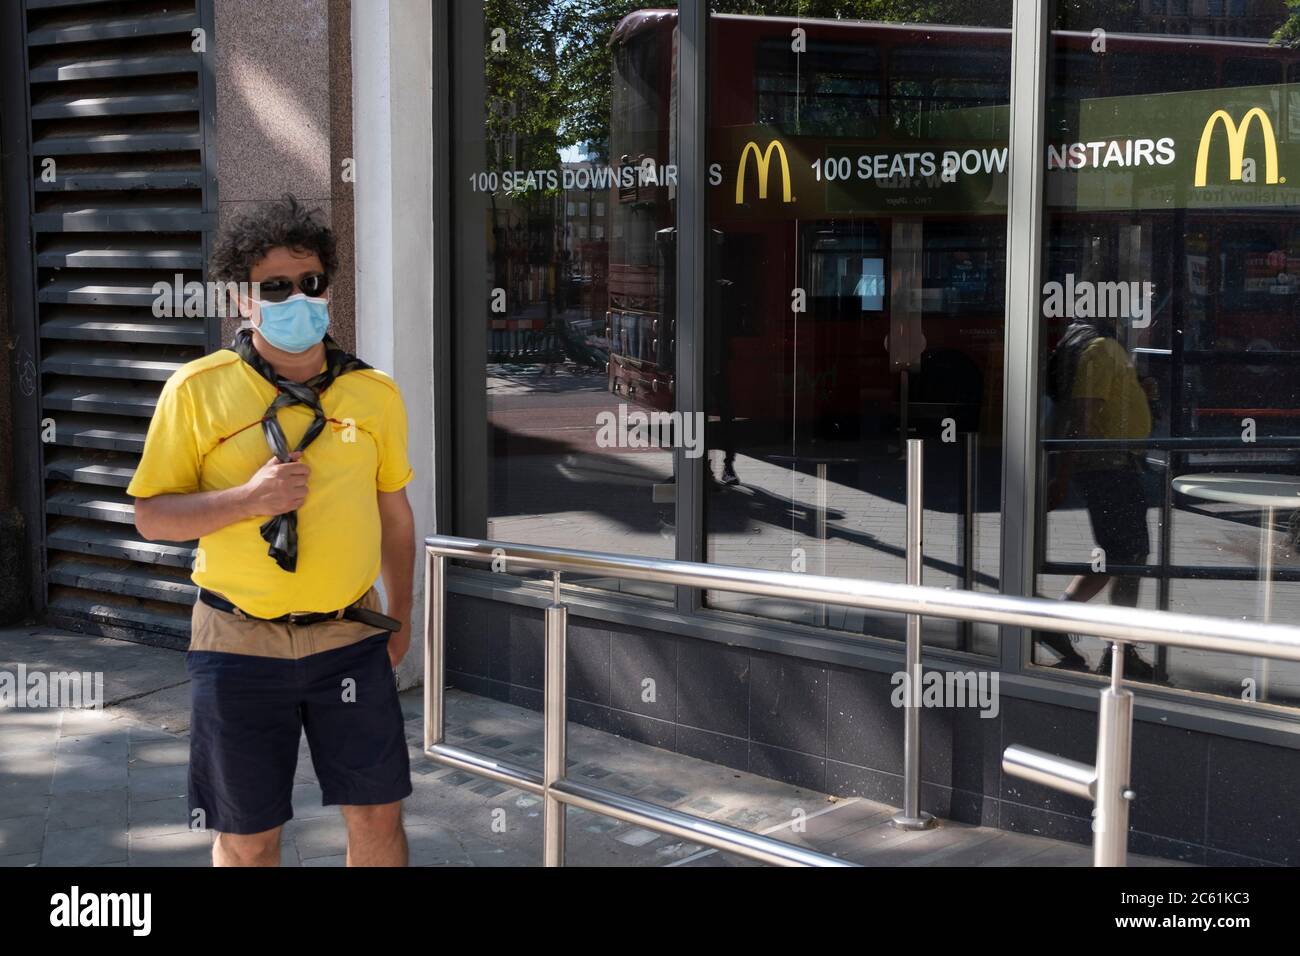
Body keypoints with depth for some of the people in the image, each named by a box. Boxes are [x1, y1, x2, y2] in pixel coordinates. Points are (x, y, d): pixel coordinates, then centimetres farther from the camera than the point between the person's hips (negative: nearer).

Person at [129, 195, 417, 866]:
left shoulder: (375, 393, 4)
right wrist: (249, 497, -19)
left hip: (350, 639, 2)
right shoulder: (197, 389, -5)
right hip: (241, 643, -2)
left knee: (378, 815, 8)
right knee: (246, 836, 9)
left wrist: (398, 613, 15)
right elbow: (151, 516, -4)